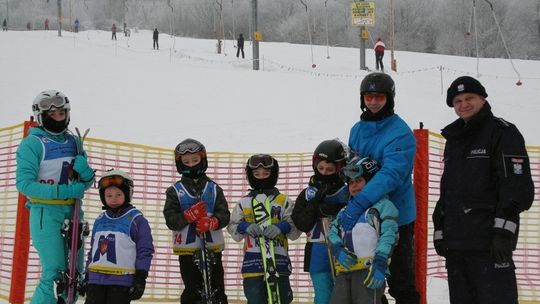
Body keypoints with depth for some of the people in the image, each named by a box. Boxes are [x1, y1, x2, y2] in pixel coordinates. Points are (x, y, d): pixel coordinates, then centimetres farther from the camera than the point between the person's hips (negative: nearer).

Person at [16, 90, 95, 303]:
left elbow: (87, 182, 18)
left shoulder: (74, 142, 14)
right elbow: (24, 184, -13)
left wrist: (86, 172, -7)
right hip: (46, 212, -6)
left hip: (73, 212, 6)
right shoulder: (32, 144, -5)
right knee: (55, 273, -13)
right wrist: (62, 192, -20)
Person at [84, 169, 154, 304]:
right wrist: (87, 275, 19)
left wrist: (141, 278, -11)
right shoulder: (99, 221, 15)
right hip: (96, 279, 6)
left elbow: (145, 250, -6)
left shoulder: (136, 219, -3)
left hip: (121, 279, -6)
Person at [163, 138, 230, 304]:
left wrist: (211, 222, -21)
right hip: (188, 249, -1)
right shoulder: (175, 191, 4)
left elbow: (224, 215, -1)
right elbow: (171, 220, -6)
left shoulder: (214, 189, 8)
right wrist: (190, 215, -21)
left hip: (212, 247, 2)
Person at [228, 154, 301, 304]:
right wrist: (245, 227, -10)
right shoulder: (244, 203, 14)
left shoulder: (283, 201, 9)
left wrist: (282, 227, -18)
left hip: (278, 259, -1)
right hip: (253, 261, 1)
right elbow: (232, 228, 11)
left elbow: (296, 228, 3)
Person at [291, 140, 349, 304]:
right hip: (318, 255, 1)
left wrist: (335, 210, -19)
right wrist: (316, 201, -11)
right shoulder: (307, 195, 7)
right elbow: (303, 224, -3)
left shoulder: (347, 193, 0)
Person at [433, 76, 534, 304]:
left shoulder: (502, 132, -2)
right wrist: (440, 229, 20)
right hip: (456, 240, 8)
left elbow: (518, 185, -11)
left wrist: (504, 230, -19)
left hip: (489, 241, -8)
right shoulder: (454, 139, 22)